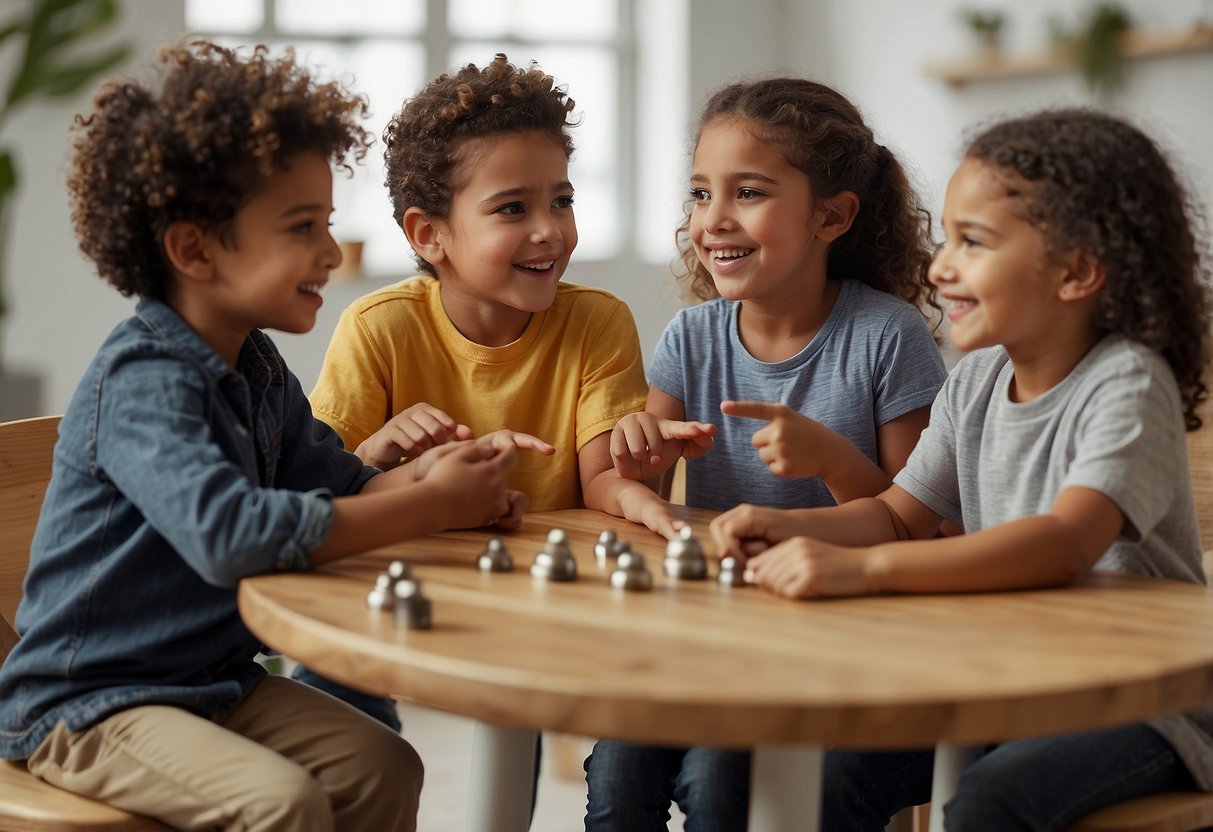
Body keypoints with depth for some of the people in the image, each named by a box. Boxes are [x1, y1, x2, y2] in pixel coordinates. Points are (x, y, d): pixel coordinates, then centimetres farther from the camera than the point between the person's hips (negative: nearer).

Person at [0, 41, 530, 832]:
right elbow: (229, 534, -39)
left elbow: (335, 483, 9)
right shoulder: (143, 381, -24)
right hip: (85, 704, -8)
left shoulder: (258, 368, 5)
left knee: (382, 766, -5)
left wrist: (424, 474, -15)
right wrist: (428, 507, -33)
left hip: (211, 679, 8)